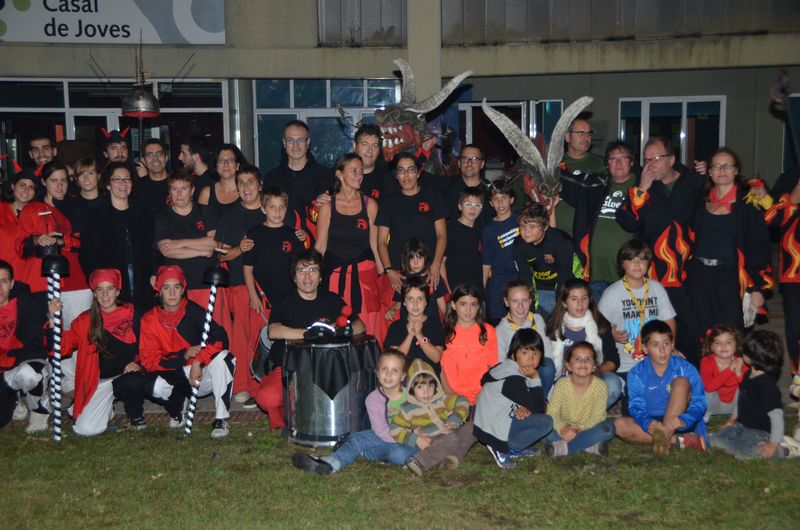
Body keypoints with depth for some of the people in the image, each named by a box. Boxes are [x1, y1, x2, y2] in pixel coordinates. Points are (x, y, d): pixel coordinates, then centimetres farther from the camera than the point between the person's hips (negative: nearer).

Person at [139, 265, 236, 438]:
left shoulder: (192, 310, -7)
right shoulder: (149, 320, -3)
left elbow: (219, 336, -17)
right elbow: (149, 359, -10)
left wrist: (198, 361, -26)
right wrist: (183, 356, -22)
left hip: (204, 374, -1)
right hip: (178, 379, 1)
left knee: (222, 357, -32)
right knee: (157, 385, -32)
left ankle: (221, 419, -21)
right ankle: (178, 410, 5)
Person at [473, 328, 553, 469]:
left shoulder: (506, 367, 5)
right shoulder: (513, 380, -22)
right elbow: (538, 409, -17)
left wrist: (526, 408, -11)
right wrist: (535, 378, -14)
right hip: (493, 432, -9)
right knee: (546, 422, -16)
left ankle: (515, 448, 6)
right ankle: (503, 449, -7)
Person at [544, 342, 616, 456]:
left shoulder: (600, 386, -11)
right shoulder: (562, 384, -10)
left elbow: (598, 415, -13)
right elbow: (552, 412, -13)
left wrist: (580, 428, -29)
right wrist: (562, 429, -32)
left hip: (587, 428, 0)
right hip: (565, 429, 0)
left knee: (608, 428, -29)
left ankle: (564, 447, -24)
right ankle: (589, 446, -22)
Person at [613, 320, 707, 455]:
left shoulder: (686, 369, -7)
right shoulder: (636, 374, -3)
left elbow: (699, 402, -11)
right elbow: (636, 407, -9)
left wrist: (683, 420, -33)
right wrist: (648, 423, -33)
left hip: (679, 424, -1)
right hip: (653, 423, 2)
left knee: (681, 382, -21)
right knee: (620, 424, -25)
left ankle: (663, 438, -31)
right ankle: (678, 440, -26)